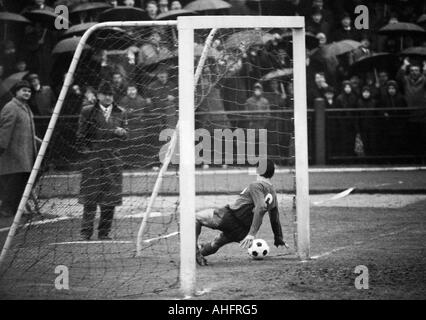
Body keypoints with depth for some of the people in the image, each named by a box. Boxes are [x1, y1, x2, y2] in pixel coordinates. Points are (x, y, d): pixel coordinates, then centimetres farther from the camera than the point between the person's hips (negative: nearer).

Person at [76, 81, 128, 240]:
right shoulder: (87, 111, 3)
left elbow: (126, 133, 15)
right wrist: (85, 150, -5)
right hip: (92, 158, -3)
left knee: (110, 198, 3)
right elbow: (80, 135, 4)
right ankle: (86, 232, -1)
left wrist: (122, 132, -7)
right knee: (90, 197, -5)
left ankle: (104, 232, 11)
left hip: (112, 159, 3)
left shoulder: (120, 113, 12)